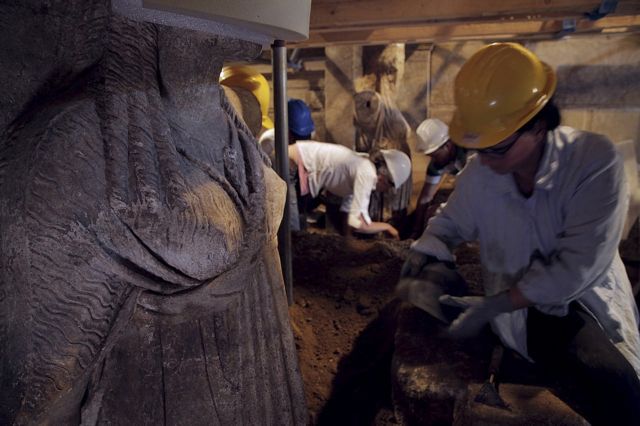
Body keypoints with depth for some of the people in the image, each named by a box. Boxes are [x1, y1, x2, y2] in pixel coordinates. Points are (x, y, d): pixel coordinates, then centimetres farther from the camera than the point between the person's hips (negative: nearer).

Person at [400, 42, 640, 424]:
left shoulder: (596, 161, -19)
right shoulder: (479, 173, -10)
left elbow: (578, 267, -23)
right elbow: (450, 224, 8)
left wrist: (492, 306, -24)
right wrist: (419, 258, -11)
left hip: (586, 300, 2)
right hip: (522, 309, -1)